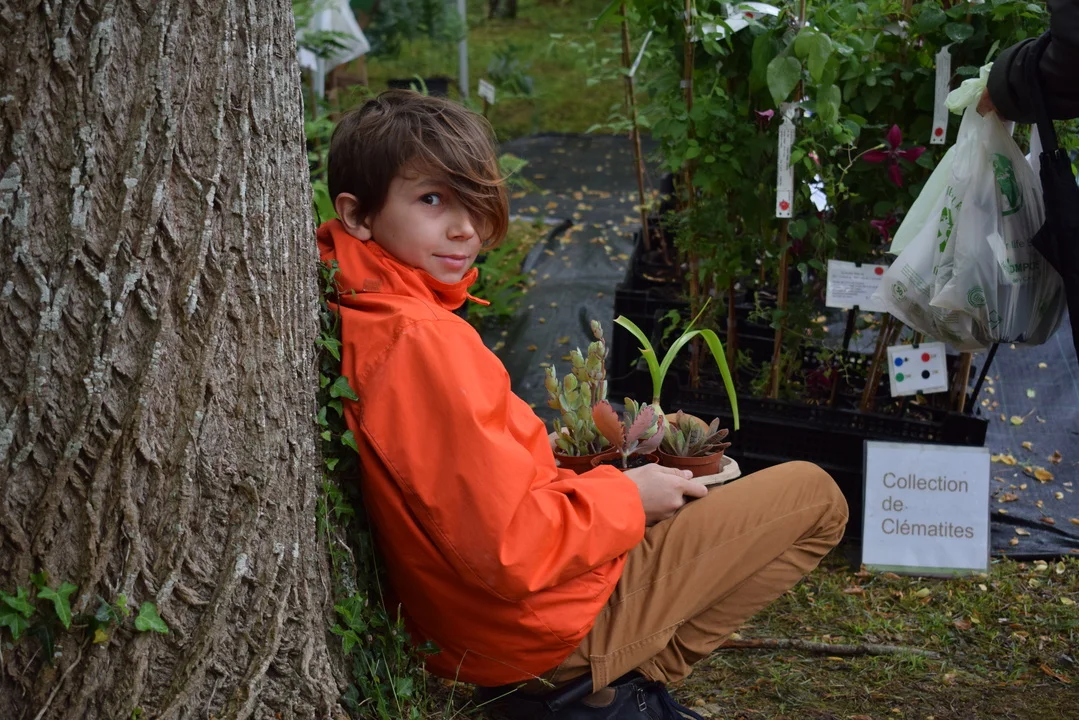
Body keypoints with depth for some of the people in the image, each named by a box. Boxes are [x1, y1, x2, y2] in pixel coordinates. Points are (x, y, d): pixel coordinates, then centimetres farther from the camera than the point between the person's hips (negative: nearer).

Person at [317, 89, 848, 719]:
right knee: (815, 496, 2)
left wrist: (555, 454, 5)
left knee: (708, 472, 31)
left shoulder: (355, 316, -1)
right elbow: (511, 550, -30)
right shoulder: (422, 342, -30)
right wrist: (627, 498, -14)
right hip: (545, 622, -9)